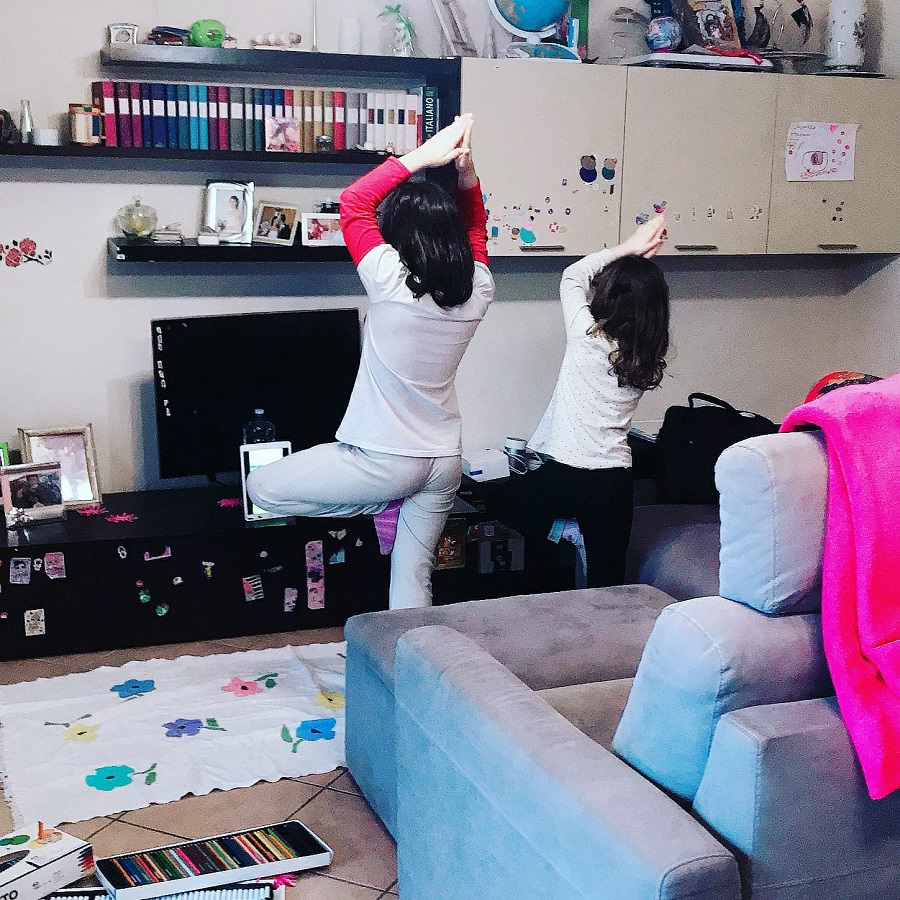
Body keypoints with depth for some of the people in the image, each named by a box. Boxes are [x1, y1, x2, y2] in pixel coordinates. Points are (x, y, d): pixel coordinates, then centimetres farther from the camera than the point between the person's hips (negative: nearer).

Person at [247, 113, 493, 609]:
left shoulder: (391, 282, -19)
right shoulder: (477, 290, -4)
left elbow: (354, 200, -7)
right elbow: (472, 226, 16)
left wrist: (424, 155, -7)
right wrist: (465, 165, 3)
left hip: (387, 460, -6)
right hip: (445, 462, 6)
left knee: (261, 486, 8)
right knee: (414, 574, 16)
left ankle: (386, 508, 10)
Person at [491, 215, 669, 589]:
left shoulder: (588, 338, -13)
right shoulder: (648, 358, 0)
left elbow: (572, 277, 3)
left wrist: (628, 248, 4)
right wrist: (640, 258, 11)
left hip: (565, 475, -4)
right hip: (616, 481, 4)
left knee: (505, 501, 24)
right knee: (608, 580, 13)